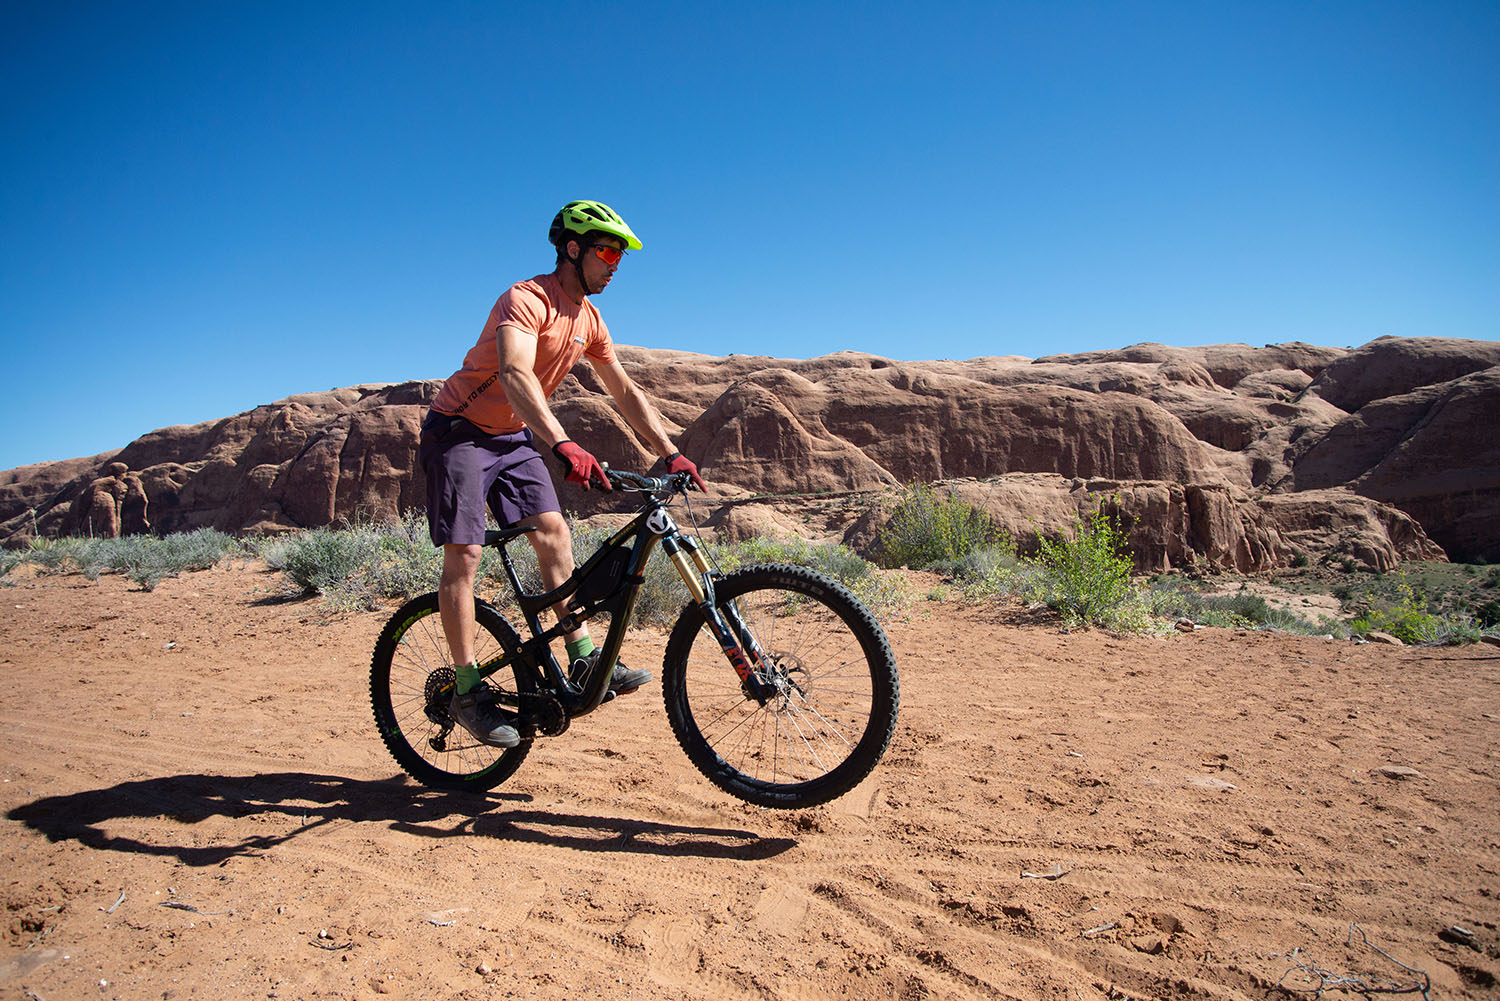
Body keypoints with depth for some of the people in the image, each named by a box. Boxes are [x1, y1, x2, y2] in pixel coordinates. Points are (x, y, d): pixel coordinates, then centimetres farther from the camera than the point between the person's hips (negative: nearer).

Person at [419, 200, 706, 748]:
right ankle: (468, 691, -3)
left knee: (554, 533, -4)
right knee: (463, 555, -10)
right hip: (461, 430, -7)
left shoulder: (589, 321, 3)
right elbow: (515, 375, -40)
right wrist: (564, 445, -55)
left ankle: (584, 661, 1)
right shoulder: (526, 299, -23)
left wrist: (671, 453, -5)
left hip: (514, 437, 8)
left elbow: (626, 392, 4)